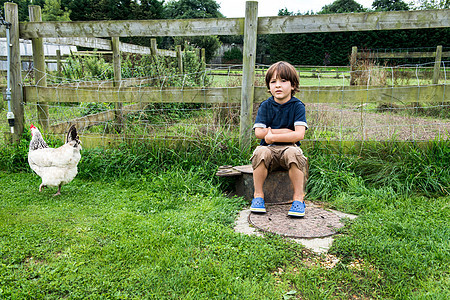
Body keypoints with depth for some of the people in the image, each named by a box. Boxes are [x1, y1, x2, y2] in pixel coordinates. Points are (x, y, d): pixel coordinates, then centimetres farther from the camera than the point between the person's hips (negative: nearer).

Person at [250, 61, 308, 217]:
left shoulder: (297, 106, 0)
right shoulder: (265, 106, 6)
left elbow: (299, 134, -12)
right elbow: (259, 132, -5)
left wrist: (273, 135, -13)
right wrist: (286, 131, -7)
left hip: (289, 147, -1)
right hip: (269, 148, 2)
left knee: (293, 152, -35)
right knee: (261, 152, -32)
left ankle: (299, 197, -19)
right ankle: (258, 195, -15)